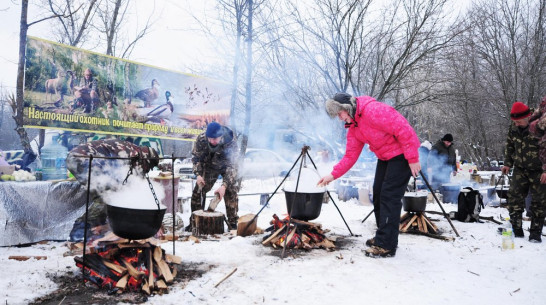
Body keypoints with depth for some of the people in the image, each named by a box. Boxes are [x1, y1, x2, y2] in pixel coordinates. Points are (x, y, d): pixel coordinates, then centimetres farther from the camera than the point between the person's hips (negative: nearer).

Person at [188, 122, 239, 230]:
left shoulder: (231, 142, -36)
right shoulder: (201, 139, -28)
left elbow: (231, 165, -34)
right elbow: (196, 157, -11)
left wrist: (224, 185, -42)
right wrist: (198, 174, -23)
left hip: (226, 166, -2)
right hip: (209, 166, 2)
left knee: (231, 192, -11)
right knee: (198, 191, -2)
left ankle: (233, 223, 3)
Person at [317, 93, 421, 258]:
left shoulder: (373, 111, -26)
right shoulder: (353, 127, 5)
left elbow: (403, 129, -28)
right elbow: (350, 156, 7)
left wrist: (413, 159, -25)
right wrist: (333, 175, -2)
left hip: (401, 155, -10)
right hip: (384, 157, 10)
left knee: (389, 196, -12)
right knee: (378, 193, 12)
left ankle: (386, 246, -7)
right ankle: (383, 237, 24)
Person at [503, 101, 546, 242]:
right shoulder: (513, 128, -1)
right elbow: (509, 146, 14)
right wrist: (508, 164, 9)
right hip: (520, 169, 5)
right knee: (514, 198, 0)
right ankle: (517, 231, 9)